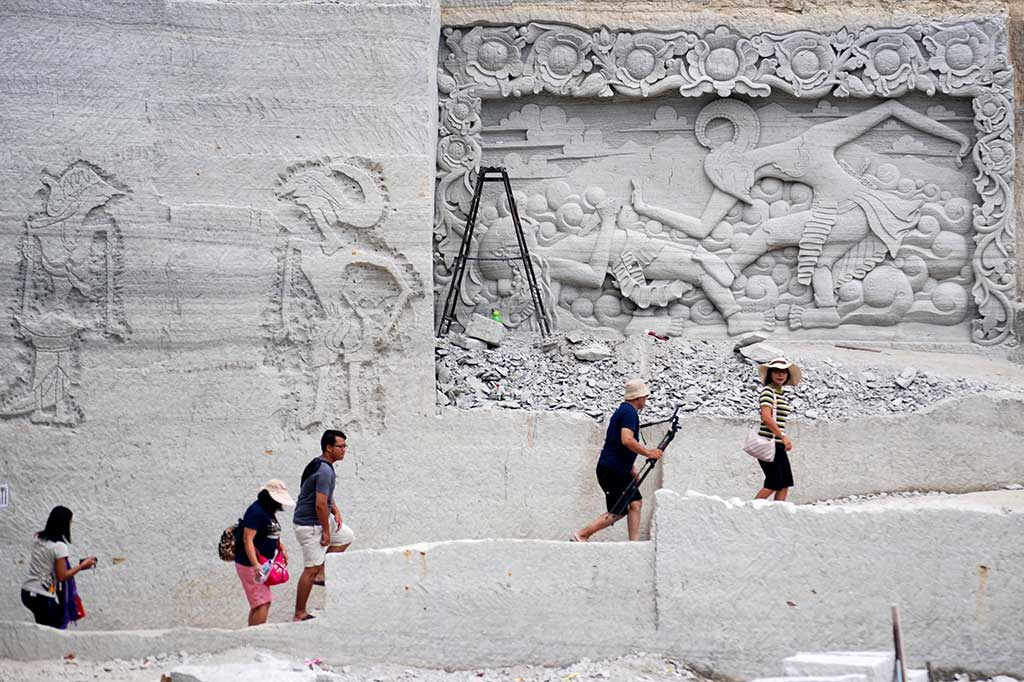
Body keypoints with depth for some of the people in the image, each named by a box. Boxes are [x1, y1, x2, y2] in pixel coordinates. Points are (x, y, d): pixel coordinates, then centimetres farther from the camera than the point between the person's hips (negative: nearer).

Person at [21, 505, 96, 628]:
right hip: (43, 597, -7)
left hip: (27, 592, 7)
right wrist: (82, 566, -4)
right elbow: (62, 576, -14)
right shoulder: (59, 546, -16)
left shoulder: (38, 539, 5)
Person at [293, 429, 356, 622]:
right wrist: (326, 531, -16)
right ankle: (299, 614, -3)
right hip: (309, 525, -10)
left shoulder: (320, 465, 10)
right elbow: (320, 504, -25)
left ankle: (321, 574, 18)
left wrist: (336, 512, 7)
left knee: (346, 536, 23)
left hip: (316, 521, 10)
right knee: (311, 569, -7)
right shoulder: (325, 471, -22)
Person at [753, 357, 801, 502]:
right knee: (773, 484, -10)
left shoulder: (782, 395, 17)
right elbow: (766, 418, -21)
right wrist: (783, 437, -25)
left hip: (779, 445, 9)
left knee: (784, 484, 4)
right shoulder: (767, 391, -10)